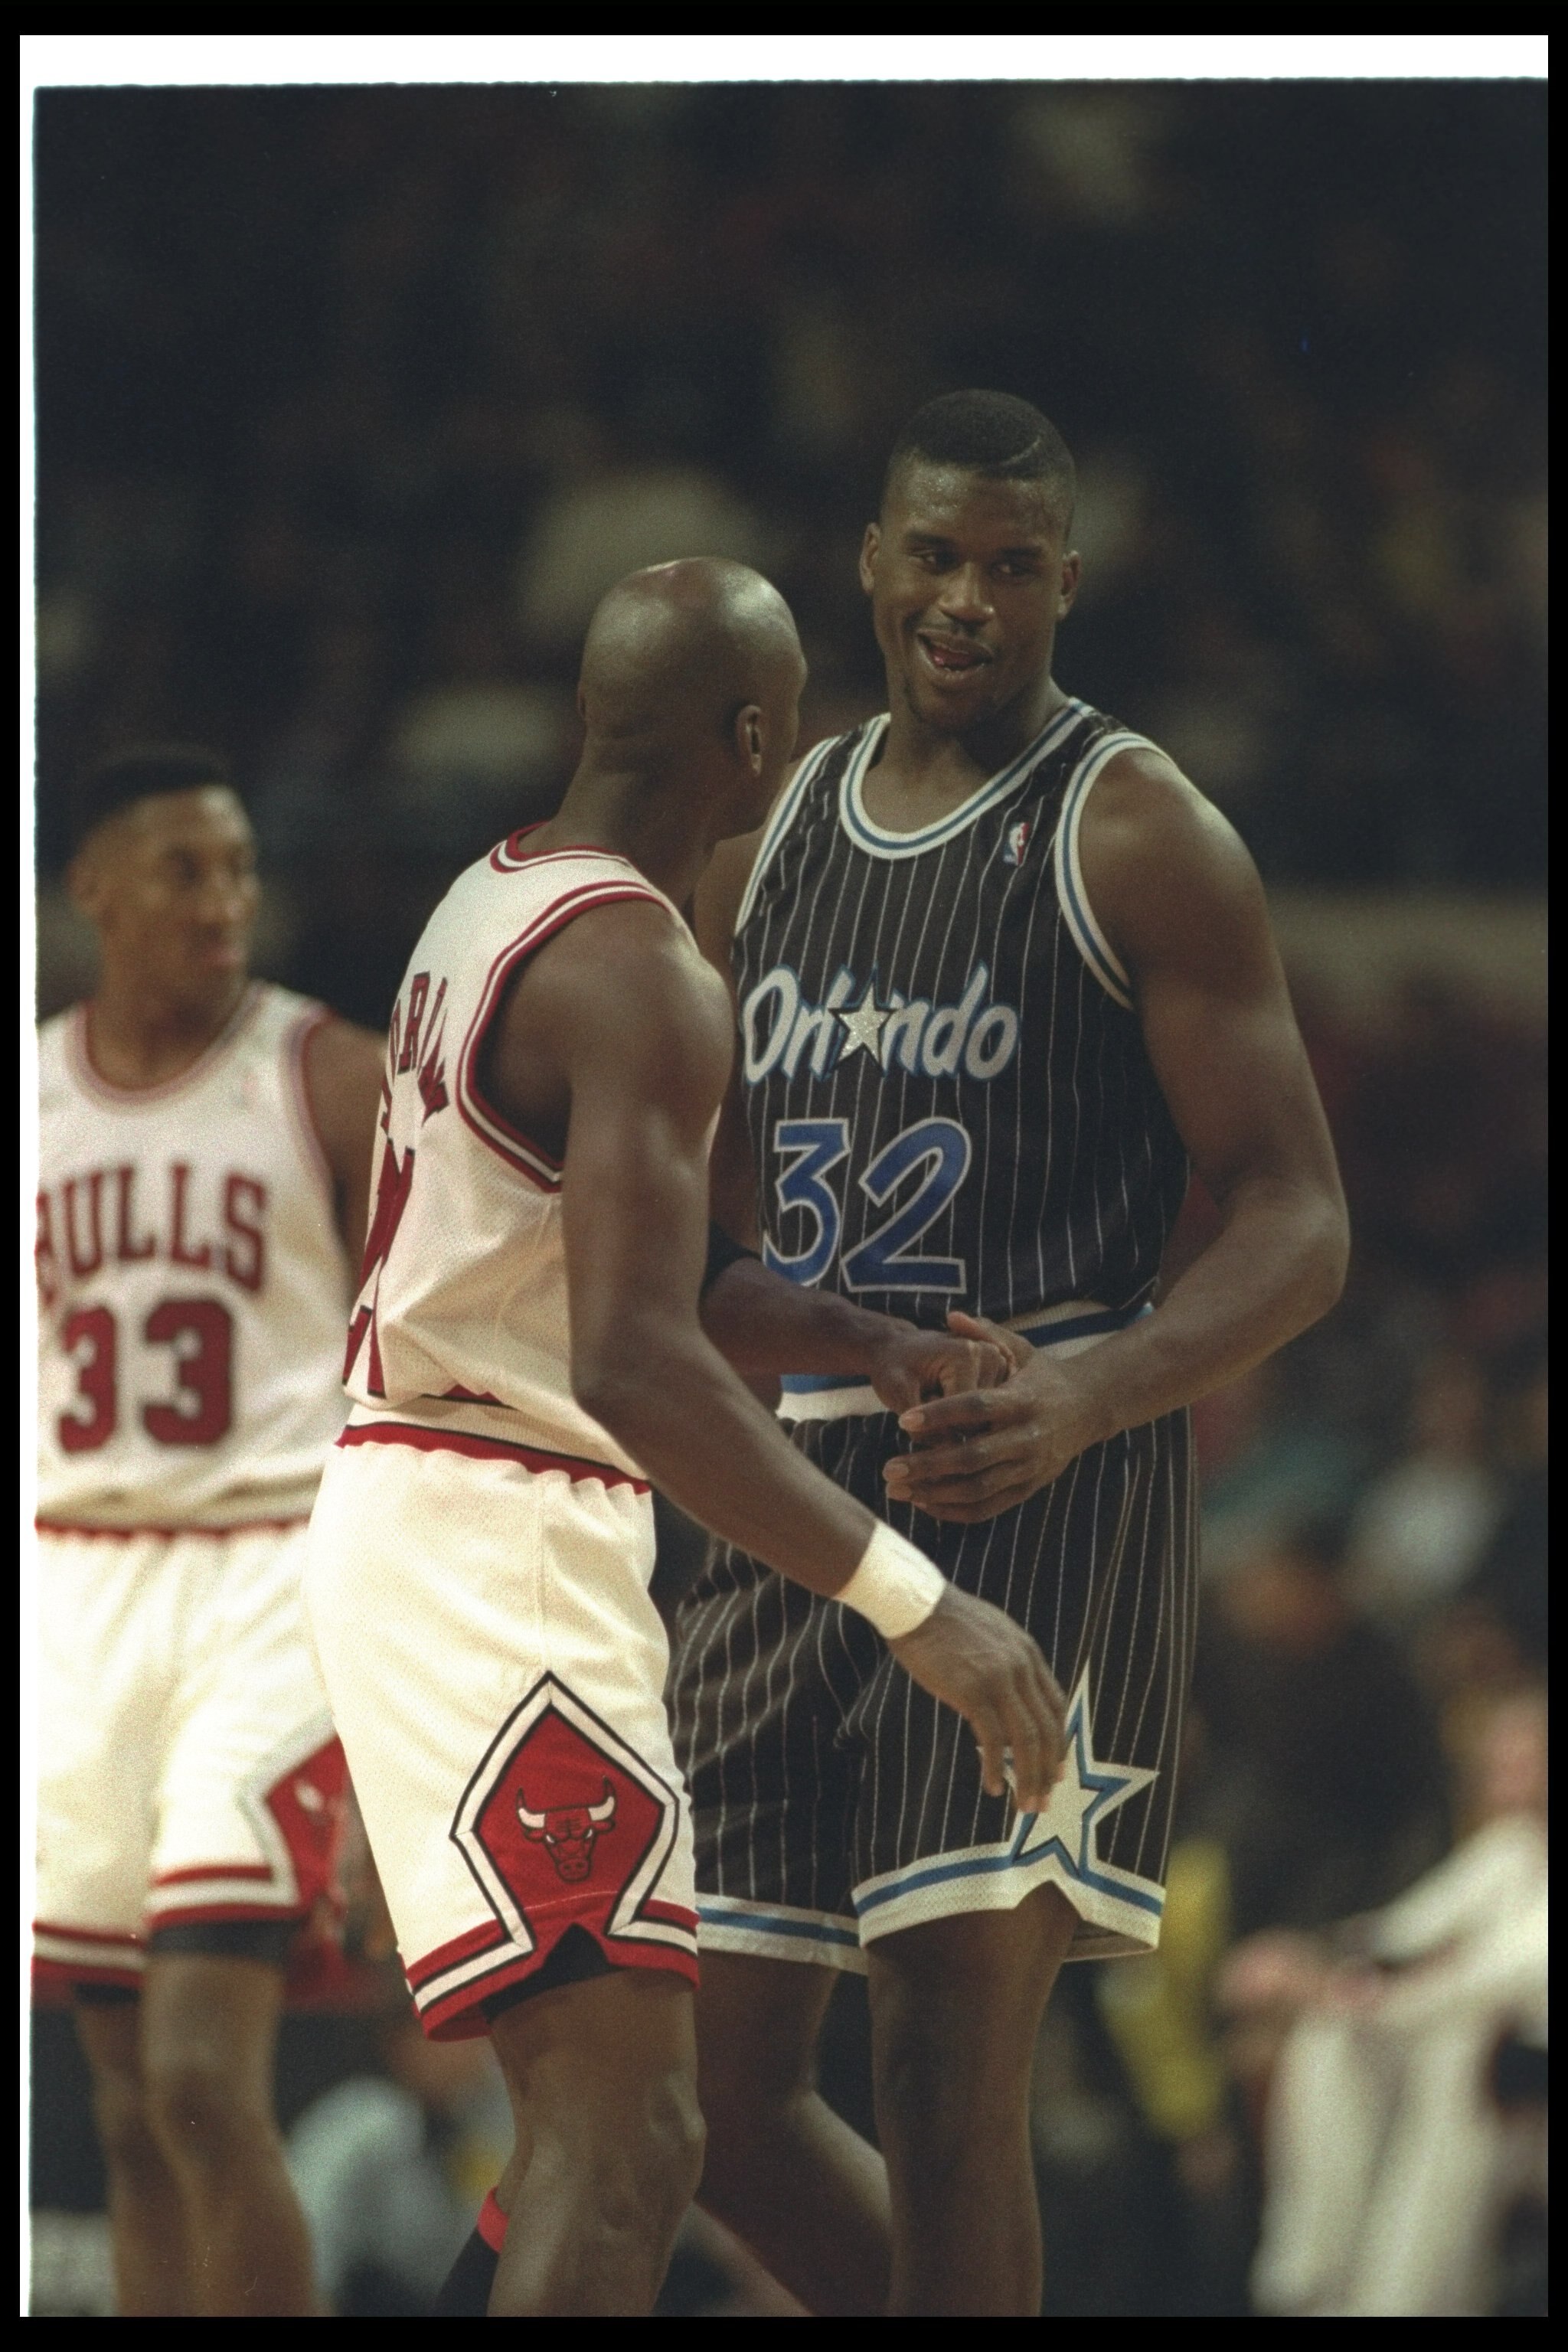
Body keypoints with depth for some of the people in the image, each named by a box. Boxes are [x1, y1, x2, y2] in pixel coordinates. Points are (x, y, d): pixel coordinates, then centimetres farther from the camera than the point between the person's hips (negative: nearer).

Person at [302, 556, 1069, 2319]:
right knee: (626, 2137, -16)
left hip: (413, 1517, 10)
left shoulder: (495, 904, 14)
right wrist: (913, 1605, -27)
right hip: (499, 1554, -10)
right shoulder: (640, 972, -18)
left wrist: (874, 1349, 11)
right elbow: (636, 1364, -27)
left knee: (591, 2108, 19)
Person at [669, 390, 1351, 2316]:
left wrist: (1090, 1392, -27)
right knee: (717, 2085, 5)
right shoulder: (771, 836, 14)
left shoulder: (1137, 837, -5)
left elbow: (1300, 1222, -11)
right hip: (801, 1493, 7)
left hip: (1043, 1502, -7)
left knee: (946, 2066, -14)